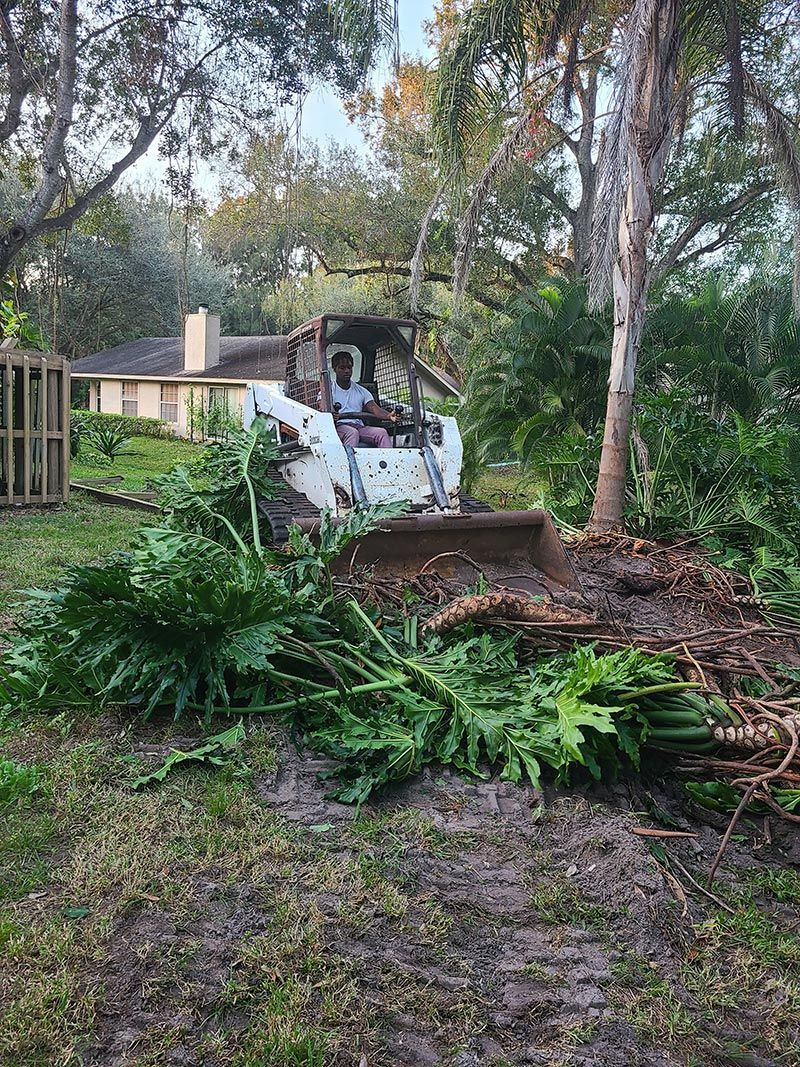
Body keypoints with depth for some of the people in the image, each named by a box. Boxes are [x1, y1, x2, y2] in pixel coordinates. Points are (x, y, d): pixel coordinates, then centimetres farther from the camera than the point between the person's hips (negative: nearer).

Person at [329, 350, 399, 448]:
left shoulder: (361, 391, 21)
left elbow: (374, 408, 5)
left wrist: (388, 416, -19)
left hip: (359, 426, 4)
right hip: (339, 426, -4)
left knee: (381, 432, -24)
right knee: (352, 432, -37)